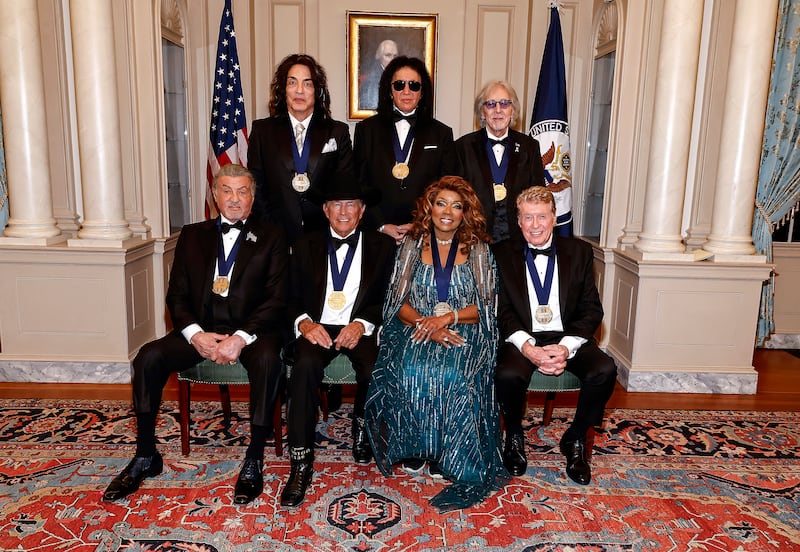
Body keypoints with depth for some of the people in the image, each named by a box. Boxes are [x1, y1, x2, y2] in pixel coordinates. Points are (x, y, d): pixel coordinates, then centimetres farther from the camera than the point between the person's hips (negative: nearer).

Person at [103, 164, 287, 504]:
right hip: (201, 330, 3)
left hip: (251, 330, -3)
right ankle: (145, 457, -3)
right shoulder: (193, 235, 15)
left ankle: (254, 460, -21)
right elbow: (177, 295, 9)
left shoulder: (270, 238, 6)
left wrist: (241, 337, -18)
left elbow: (276, 300, -4)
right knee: (148, 357, -20)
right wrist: (196, 335, -10)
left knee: (267, 359, -34)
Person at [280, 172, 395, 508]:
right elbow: (292, 298, 8)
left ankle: (361, 427, 5)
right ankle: (300, 461, -23)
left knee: (374, 370, -30)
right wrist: (304, 322, -14)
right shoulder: (306, 246, 14)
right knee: (305, 364, -32)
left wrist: (362, 324, -15)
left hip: (362, 329, 0)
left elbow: (388, 298, 3)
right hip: (317, 328, 1)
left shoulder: (382, 246, 11)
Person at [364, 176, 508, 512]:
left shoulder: (477, 249, 7)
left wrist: (447, 317, -16)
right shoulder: (412, 244, 9)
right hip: (416, 328, 1)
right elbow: (399, 302, 4)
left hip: (463, 332, -1)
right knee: (409, 371, -30)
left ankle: (446, 456, -11)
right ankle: (412, 447, -9)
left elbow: (485, 306, 2)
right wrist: (425, 323, -16)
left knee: (454, 375, -31)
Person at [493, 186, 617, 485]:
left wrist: (566, 347, -14)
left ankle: (575, 439, 1)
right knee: (508, 375, -32)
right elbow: (502, 312, -2)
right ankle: (514, 435, 2)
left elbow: (592, 310, 3)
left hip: (567, 338, 2)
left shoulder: (579, 252, 7)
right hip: (522, 340, -1)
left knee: (605, 370, -26)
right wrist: (527, 347, -19)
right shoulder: (502, 255, 3)